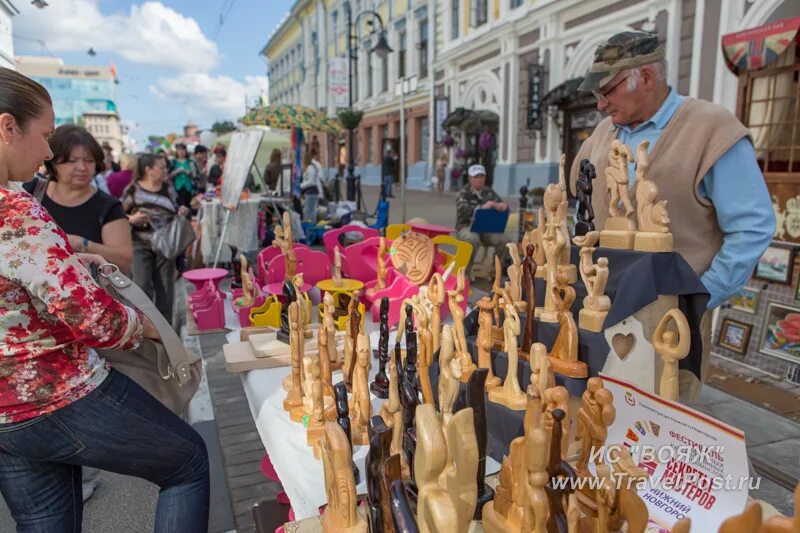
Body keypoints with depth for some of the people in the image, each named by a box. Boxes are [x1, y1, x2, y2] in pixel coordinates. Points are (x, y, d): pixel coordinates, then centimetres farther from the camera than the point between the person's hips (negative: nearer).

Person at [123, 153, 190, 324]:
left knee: (165, 287, 9)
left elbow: (175, 212, 17)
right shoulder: (133, 190, -7)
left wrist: (182, 212, -4)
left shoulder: (168, 189, 5)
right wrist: (132, 219, -21)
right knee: (142, 286, -5)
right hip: (141, 245, -3)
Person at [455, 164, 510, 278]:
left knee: (503, 239, -24)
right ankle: (466, 272, -23)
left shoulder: (489, 192, 11)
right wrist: (482, 207, -37)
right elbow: (462, 209, -21)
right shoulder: (464, 192, -2)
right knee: (473, 239, -38)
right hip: (467, 227, -4)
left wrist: (503, 206, -20)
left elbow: (503, 205, 7)